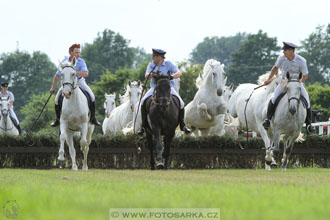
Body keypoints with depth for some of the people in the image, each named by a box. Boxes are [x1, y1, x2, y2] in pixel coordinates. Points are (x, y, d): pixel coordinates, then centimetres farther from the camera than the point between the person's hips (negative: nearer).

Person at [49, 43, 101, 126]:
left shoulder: (81, 61, -19)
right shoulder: (64, 61, -15)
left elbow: (85, 74, -33)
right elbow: (57, 75, -3)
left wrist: (74, 73, -45)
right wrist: (53, 87, 1)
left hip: (79, 81, -1)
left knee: (92, 96, -19)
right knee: (57, 99, -15)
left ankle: (93, 118, -5)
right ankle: (58, 119, 5)